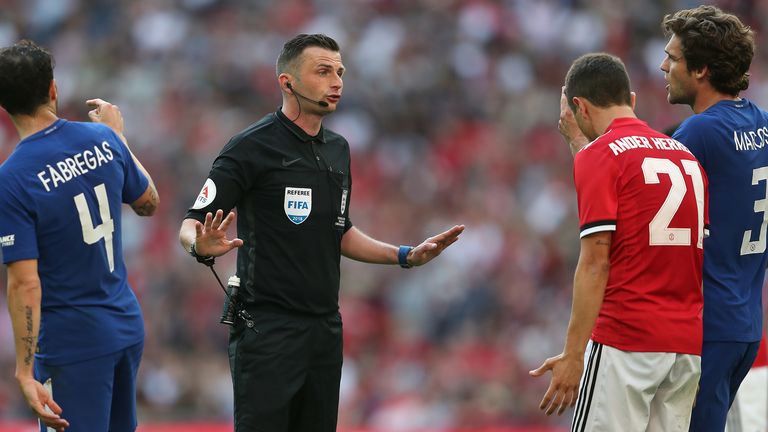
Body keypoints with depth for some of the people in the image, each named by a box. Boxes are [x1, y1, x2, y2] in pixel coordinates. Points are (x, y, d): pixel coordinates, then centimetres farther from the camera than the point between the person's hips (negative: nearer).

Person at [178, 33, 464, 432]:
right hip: (267, 331, -7)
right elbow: (191, 225, -11)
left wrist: (406, 256, 14)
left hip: (326, 326, 7)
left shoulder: (338, 149, 13)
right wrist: (203, 246, -34)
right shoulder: (253, 147, -9)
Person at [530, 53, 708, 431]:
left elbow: (595, 263, -12)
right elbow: (702, 253, 16)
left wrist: (573, 354, -12)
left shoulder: (598, 156, -5)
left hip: (625, 342, -7)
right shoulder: (685, 155, 16)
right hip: (688, 343, 7)